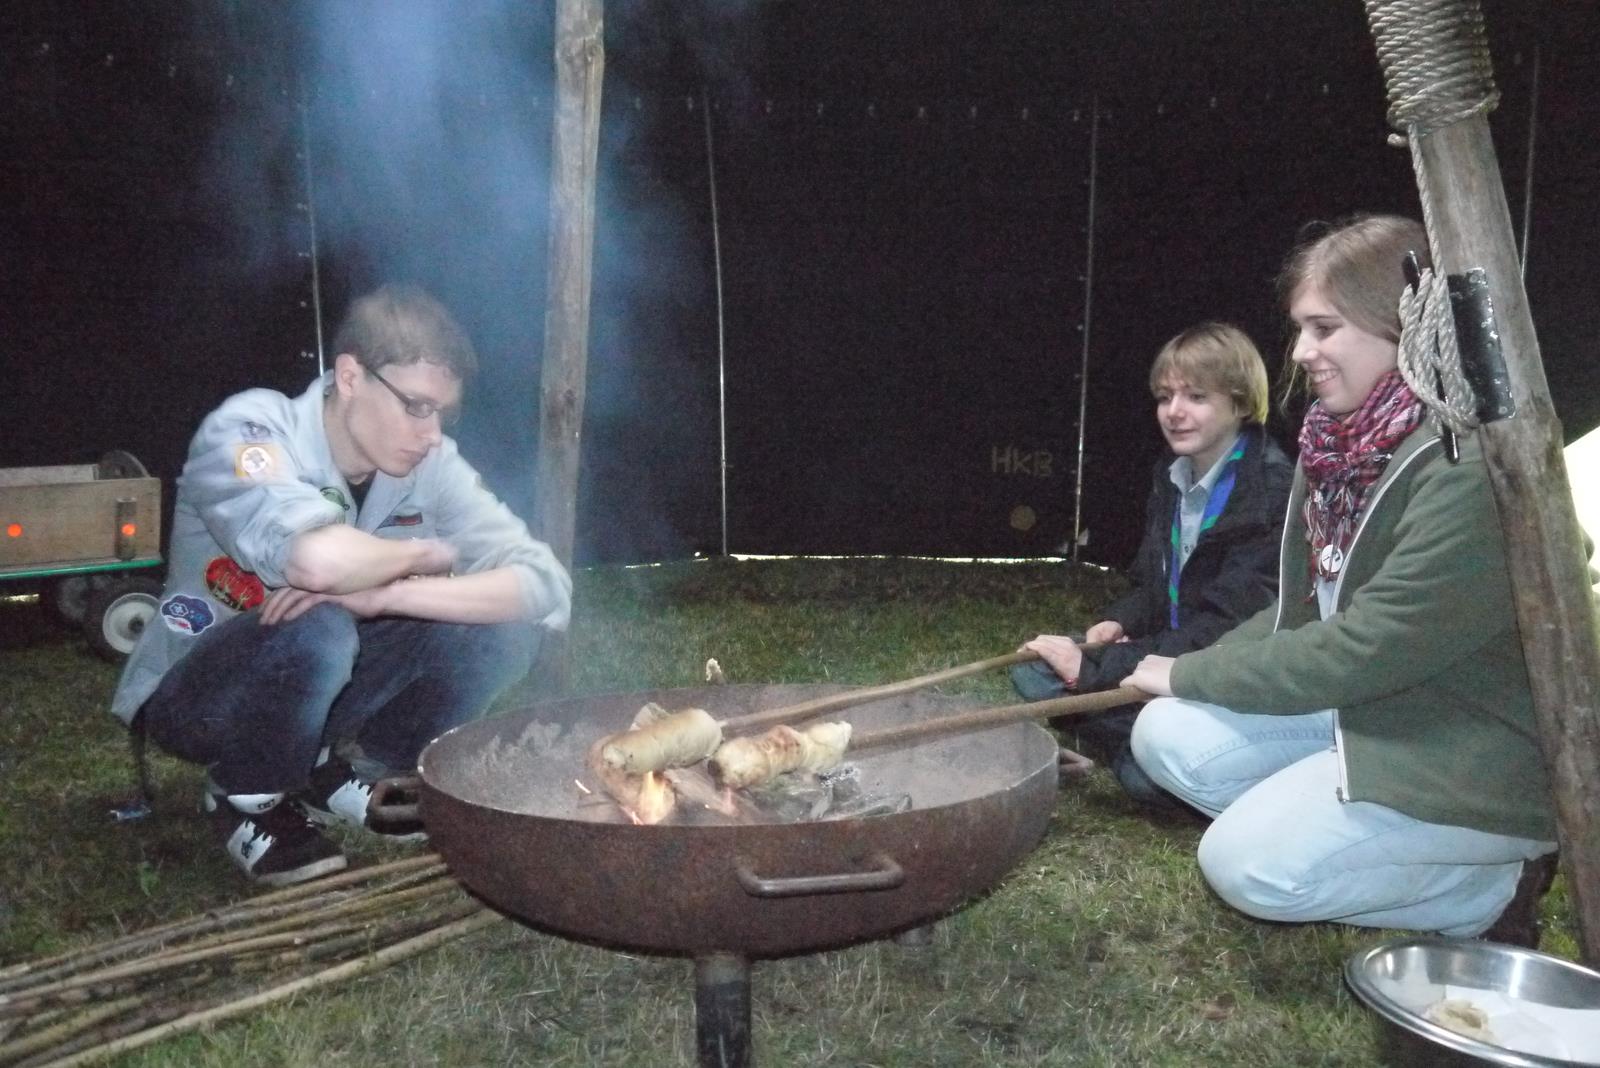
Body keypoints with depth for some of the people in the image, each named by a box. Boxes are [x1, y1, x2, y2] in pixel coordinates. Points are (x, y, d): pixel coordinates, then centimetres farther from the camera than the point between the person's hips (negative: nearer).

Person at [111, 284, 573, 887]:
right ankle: (246, 798, -5)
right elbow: (317, 559, -46)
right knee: (316, 631, -36)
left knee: (500, 627, -17)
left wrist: (385, 594, -36)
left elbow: (547, 586, -23)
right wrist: (427, 555, -25)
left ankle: (340, 775, 5)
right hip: (191, 695, -4)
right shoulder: (246, 433, -24)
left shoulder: (431, 464, -12)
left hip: (317, 685, 5)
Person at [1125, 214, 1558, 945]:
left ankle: (1493, 887, 1)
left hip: (1477, 758, -8)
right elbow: (1303, 609, 10)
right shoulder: (1341, 440, 2)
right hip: (1358, 706, 8)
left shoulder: (1469, 467, -25)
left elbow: (1364, 650, -26)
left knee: (1248, 862, -19)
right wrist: (1195, 671, -4)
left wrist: (1190, 674, -16)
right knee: (1168, 736, -6)